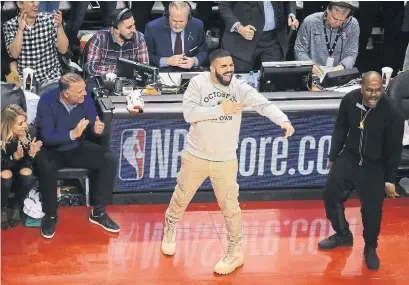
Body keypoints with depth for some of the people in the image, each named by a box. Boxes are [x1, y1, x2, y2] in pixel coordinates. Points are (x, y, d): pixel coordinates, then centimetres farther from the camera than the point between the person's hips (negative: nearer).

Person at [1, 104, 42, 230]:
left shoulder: (29, 133, -19)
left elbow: (27, 163, -13)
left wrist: (31, 153, -36)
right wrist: (15, 156, -41)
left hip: (20, 169, 2)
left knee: (27, 172, -32)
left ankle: (17, 208, -8)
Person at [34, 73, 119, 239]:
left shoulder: (85, 100, -10)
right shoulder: (47, 102, -21)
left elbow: (94, 128, -4)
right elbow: (47, 137, -27)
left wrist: (98, 129, -29)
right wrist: (72, 134, -39)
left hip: (78, 148, 4)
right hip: (52, 150, -4)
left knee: (110, 160, -18)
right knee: (46, 168, -38)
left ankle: (98, 212, -6)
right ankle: (50, 215, -14)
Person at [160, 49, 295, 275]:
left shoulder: (239, 87, -12)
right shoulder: (198, 83, -12)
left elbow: (264, 104, -25)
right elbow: (189, 113, -21)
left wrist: (283, 121, -43)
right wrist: (221, 109, -25)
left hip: (225, 160, 0)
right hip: (195, 156, 1)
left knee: (230, 206, 5)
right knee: (181, 198, 18)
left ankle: (235, 252, 24)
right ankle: (170, 228, 48)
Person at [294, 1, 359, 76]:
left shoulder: (353, 25, -4)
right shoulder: (310, 22, -7)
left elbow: (351, 54, -2)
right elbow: (299, 50, -1)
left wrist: (341, 67, -23)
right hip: (313, 75, -1)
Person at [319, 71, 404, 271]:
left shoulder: (392, 113, -24)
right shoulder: (349, 101, -15)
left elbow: (394, 148, -14)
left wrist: (390, 179, -9)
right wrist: (333, 156, 10)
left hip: (375, 166, -4)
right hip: (349, 157, 4)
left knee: (372, 210, -1)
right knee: (331, 195, 10)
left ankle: (370, 248, 26)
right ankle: (343, 235, 35)